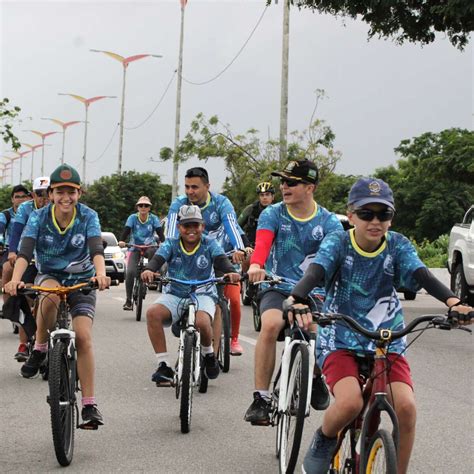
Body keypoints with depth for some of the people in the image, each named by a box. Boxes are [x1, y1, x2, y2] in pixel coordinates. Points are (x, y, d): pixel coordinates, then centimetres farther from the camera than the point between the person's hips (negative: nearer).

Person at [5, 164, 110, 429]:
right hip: (49, 276, 0)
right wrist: (15, 279, -45)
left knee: (84, 336, -17)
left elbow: (96, 249, -29)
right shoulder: (39, 218, -15)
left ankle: (89, 405, -13)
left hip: (82, 281, 0)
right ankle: (40, 347, -13)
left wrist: (101, 273, -50)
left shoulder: (88, 217, -15)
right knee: (50, 296, -38)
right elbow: (25, 252, -26)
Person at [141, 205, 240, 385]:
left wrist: (231, 272, -43)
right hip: (175, 294, 2)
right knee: (153, 313, -28)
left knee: (202, 321, -35)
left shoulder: (210, 245, -2)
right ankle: (164, 365, -20)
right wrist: (149, 270, -42)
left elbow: (221, 260, -19)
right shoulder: (171, 245, 0)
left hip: (203, 294, -2)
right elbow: (158, 258, -17)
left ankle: (208, 353, 2)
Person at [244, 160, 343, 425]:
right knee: (270, 325, -30)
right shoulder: (273, 214, -1)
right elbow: (263, 242, -20)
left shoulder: (328, 222, 0)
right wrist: (255, 266, -43)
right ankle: (261, 399, -22)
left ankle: (316, 375, 14)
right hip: (278, 289, -1)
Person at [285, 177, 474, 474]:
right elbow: (315, 273, -25)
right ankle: (324, 439, 7)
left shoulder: (398, 246, -2)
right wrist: (297, 301, -47)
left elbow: (423, 276, -18)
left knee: (406, 407, -21)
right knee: (350, 403, -28)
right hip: (341, 341, -2)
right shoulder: (337, 243, -7)